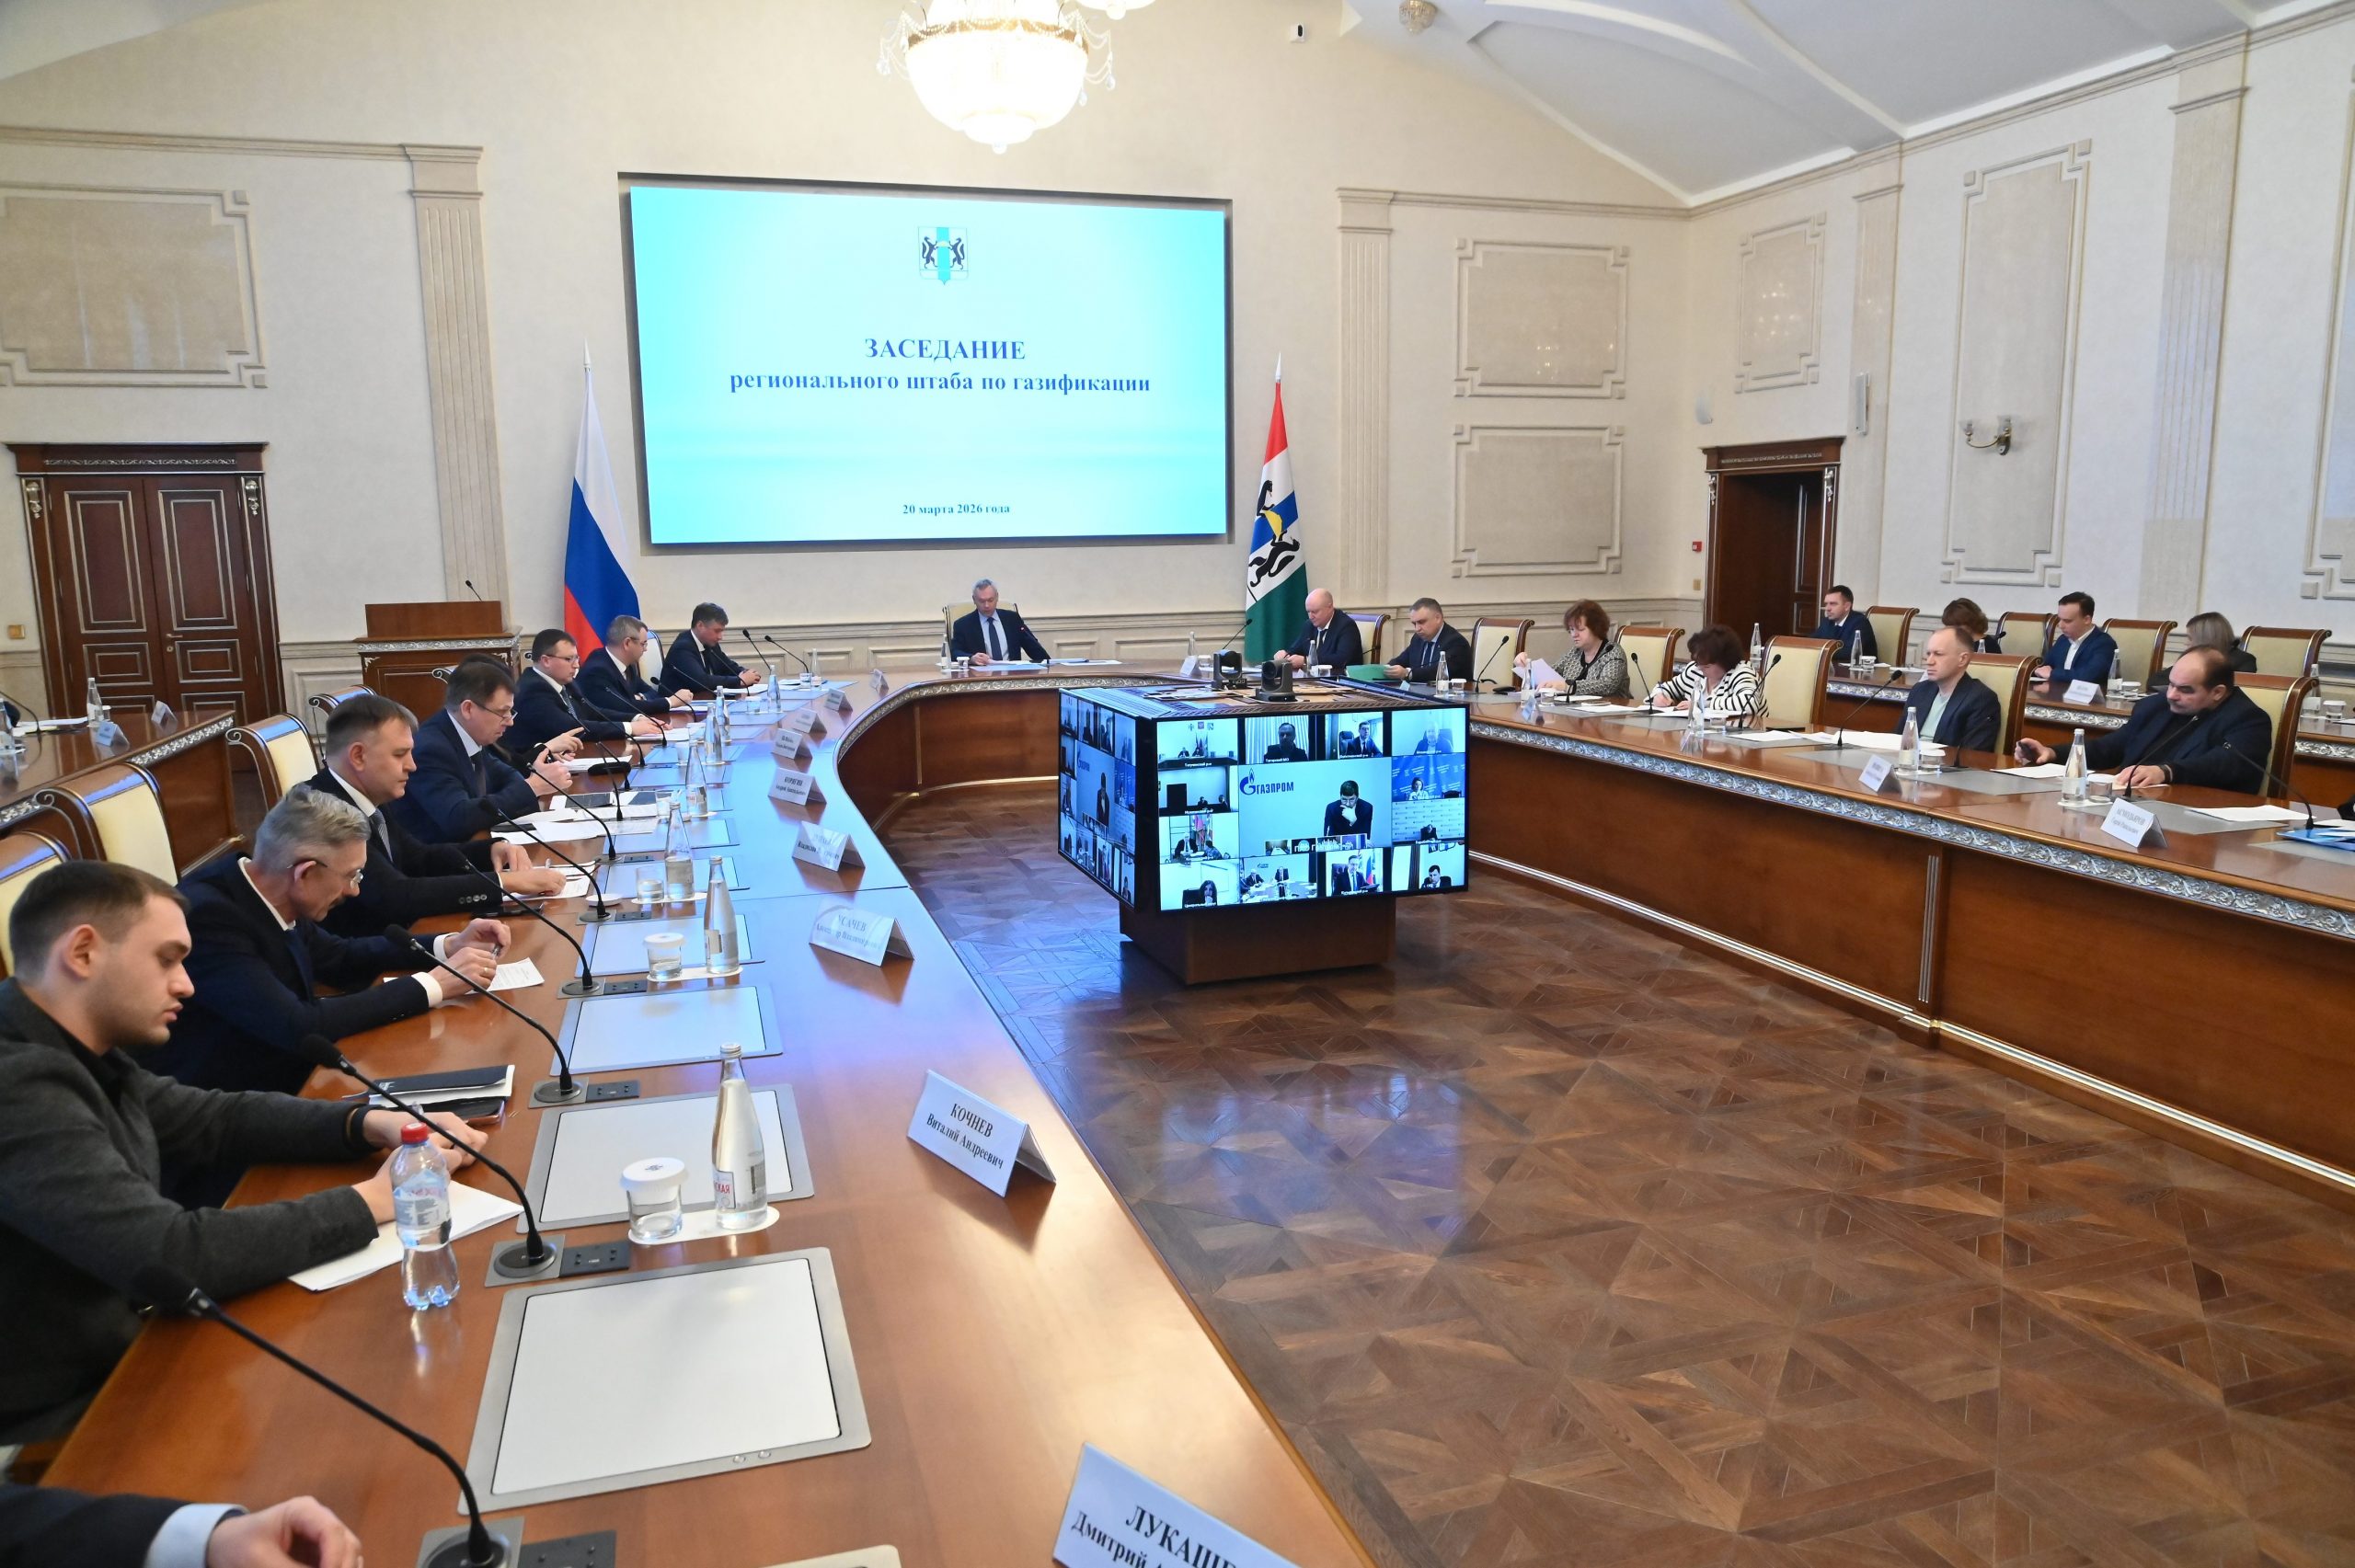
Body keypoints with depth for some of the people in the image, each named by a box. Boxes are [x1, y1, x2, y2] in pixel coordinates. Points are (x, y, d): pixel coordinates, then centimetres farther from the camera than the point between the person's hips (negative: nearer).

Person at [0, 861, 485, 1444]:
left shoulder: (72, 1057, 2)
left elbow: (213, 1118, 13)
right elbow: (173, 1256, -31)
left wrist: (372, 1124, -3)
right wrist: (372, 1202, -21)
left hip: (118, 1358, 8)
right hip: (60, 1424, -8)